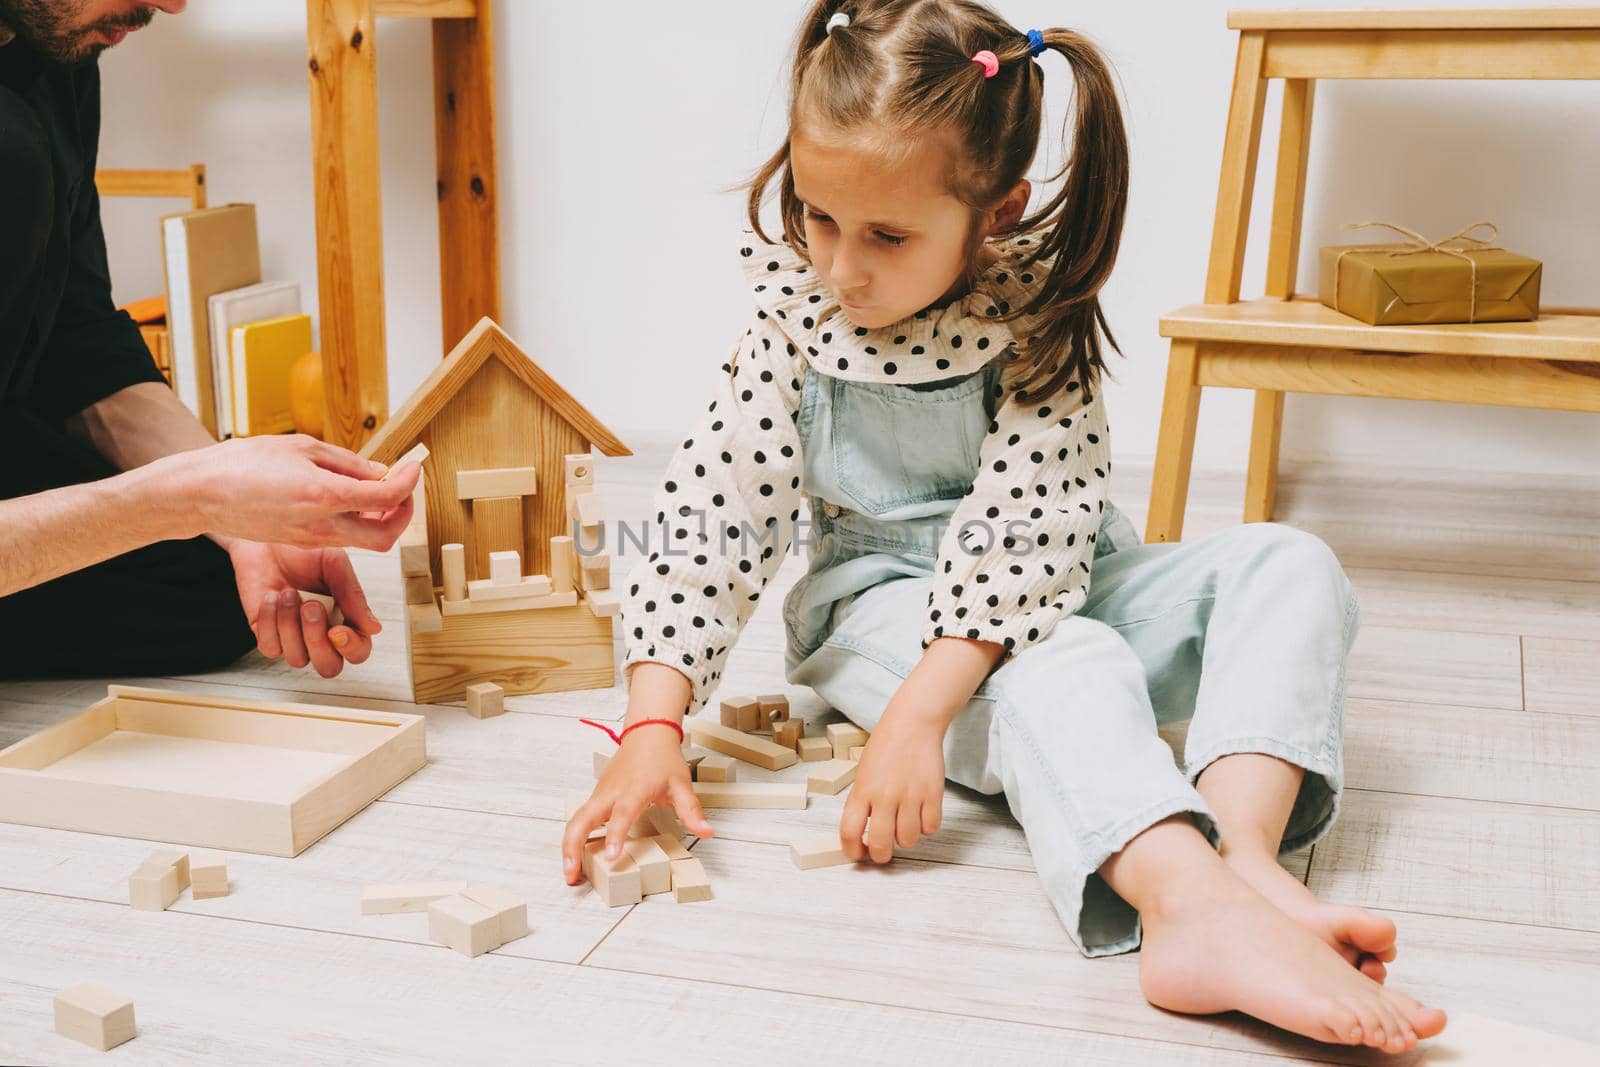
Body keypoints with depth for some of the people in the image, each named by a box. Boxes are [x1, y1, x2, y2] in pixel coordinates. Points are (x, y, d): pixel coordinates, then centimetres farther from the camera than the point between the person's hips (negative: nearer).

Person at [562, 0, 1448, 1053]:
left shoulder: (1037, 313, -17)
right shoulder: (794, 316, -11)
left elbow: (1024, 528, -25)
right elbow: (714, 515, -15)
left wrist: (916, 719, -35)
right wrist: (652, 730, -26)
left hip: (1038, 591, 2)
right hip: (881, 600, -2)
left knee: (1291, 567, -20)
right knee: (1058, 667, -35)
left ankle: (1247, 861, -45)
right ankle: (1196, 907, -60)